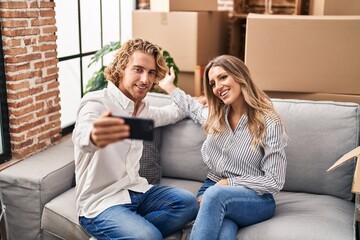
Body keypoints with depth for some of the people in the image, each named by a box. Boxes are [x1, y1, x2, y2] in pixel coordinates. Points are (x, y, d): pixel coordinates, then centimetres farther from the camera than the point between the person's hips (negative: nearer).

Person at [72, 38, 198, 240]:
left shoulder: (142, 108, 10)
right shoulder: (96, 102, -15)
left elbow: (171, 113, 34)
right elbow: (82, 136, -40)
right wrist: (94, 136, -64)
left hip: (136, 191, 8)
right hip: (101, 201, -7)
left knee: (188, 202, -16)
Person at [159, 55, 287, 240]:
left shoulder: (269, 123, -11)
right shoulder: (214, 114, 8)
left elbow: (274, 182, -11)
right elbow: (193, 108, 34)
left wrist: (229, 183, -14)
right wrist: (169, 87, 41)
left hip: (256, 199, -3)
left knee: (215, 194, -39)